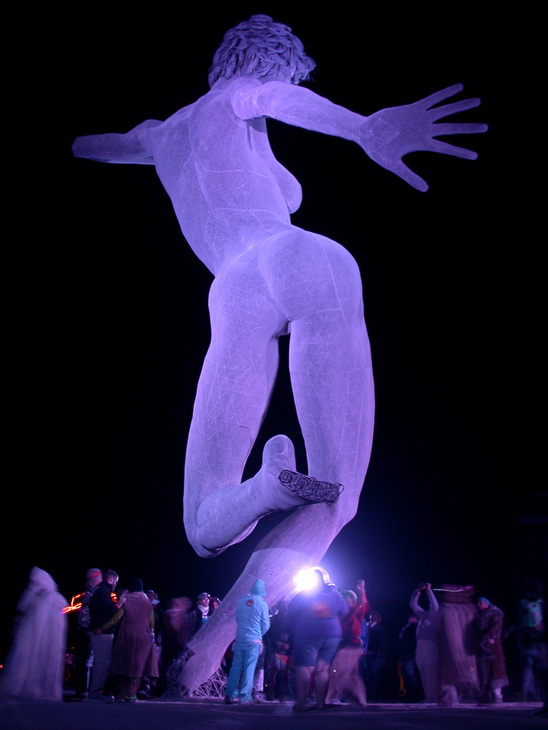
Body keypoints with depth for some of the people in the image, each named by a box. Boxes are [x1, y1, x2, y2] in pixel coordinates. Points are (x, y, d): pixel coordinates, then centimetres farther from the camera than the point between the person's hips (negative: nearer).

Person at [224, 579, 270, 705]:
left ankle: (229, 695, 9)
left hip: (240, 639, 4)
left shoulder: (241, 601, 4)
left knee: (236, 667, 9)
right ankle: (244, 697, 3)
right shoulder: (262, 604, -8)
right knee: (249, 669, 2)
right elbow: (266, 625, -3)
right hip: (254, 641, -4)